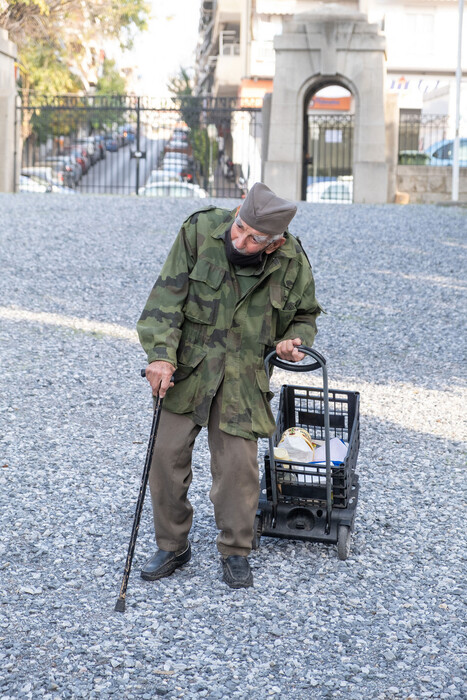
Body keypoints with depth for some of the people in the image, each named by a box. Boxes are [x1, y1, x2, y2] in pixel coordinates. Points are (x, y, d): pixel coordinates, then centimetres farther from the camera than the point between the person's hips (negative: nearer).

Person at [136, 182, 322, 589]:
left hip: (243, 377, 0)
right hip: (186, 368, 1)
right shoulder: (200, 230, -12)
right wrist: (161, 353, -20)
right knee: (167, 453, 1)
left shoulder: (292, 263, -8)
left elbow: (305, 315, 11)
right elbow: (169, 293, -11)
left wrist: (294, 341, -10)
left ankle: (236, 553, 17)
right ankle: (172, 547, 21)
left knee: (238, 463, -4)